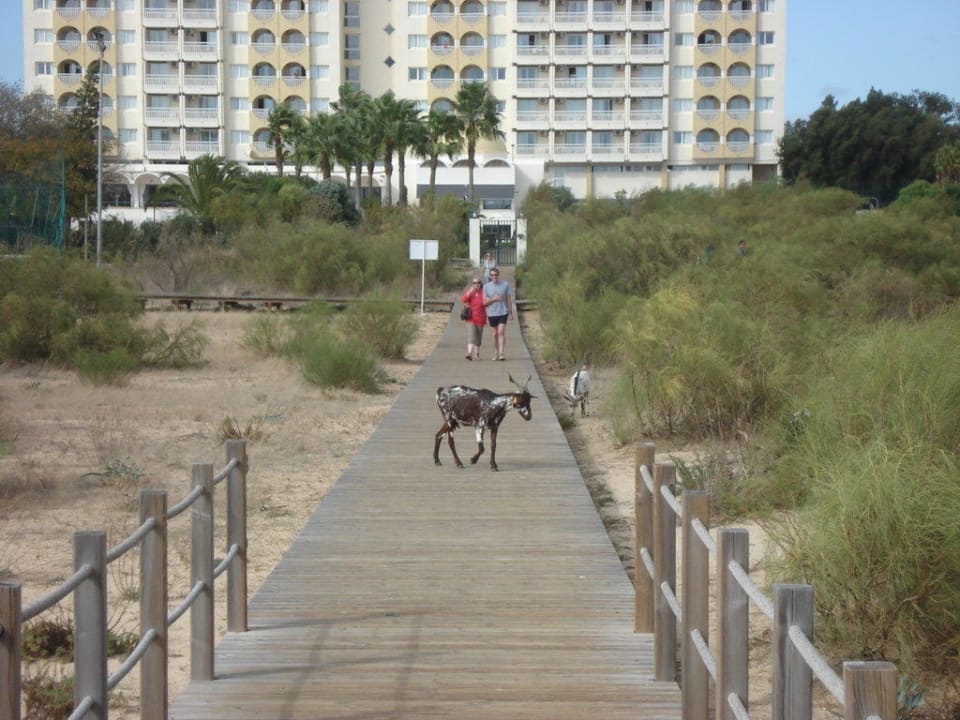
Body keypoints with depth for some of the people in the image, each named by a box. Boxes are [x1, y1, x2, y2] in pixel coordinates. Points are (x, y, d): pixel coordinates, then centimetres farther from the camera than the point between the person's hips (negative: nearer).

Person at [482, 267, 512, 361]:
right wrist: (494, 299, -15)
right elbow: (484, 302, 0)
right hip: (492, 313, 2)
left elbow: (508, 300, 6)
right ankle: (496, 354, 18)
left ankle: (501, 353, -15)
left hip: (503, 312, -2)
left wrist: (511, 312, 5)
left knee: (501, 332, -13)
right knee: (495, 334, 9)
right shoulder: (486, 286, 2)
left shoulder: (505, 285, 1)